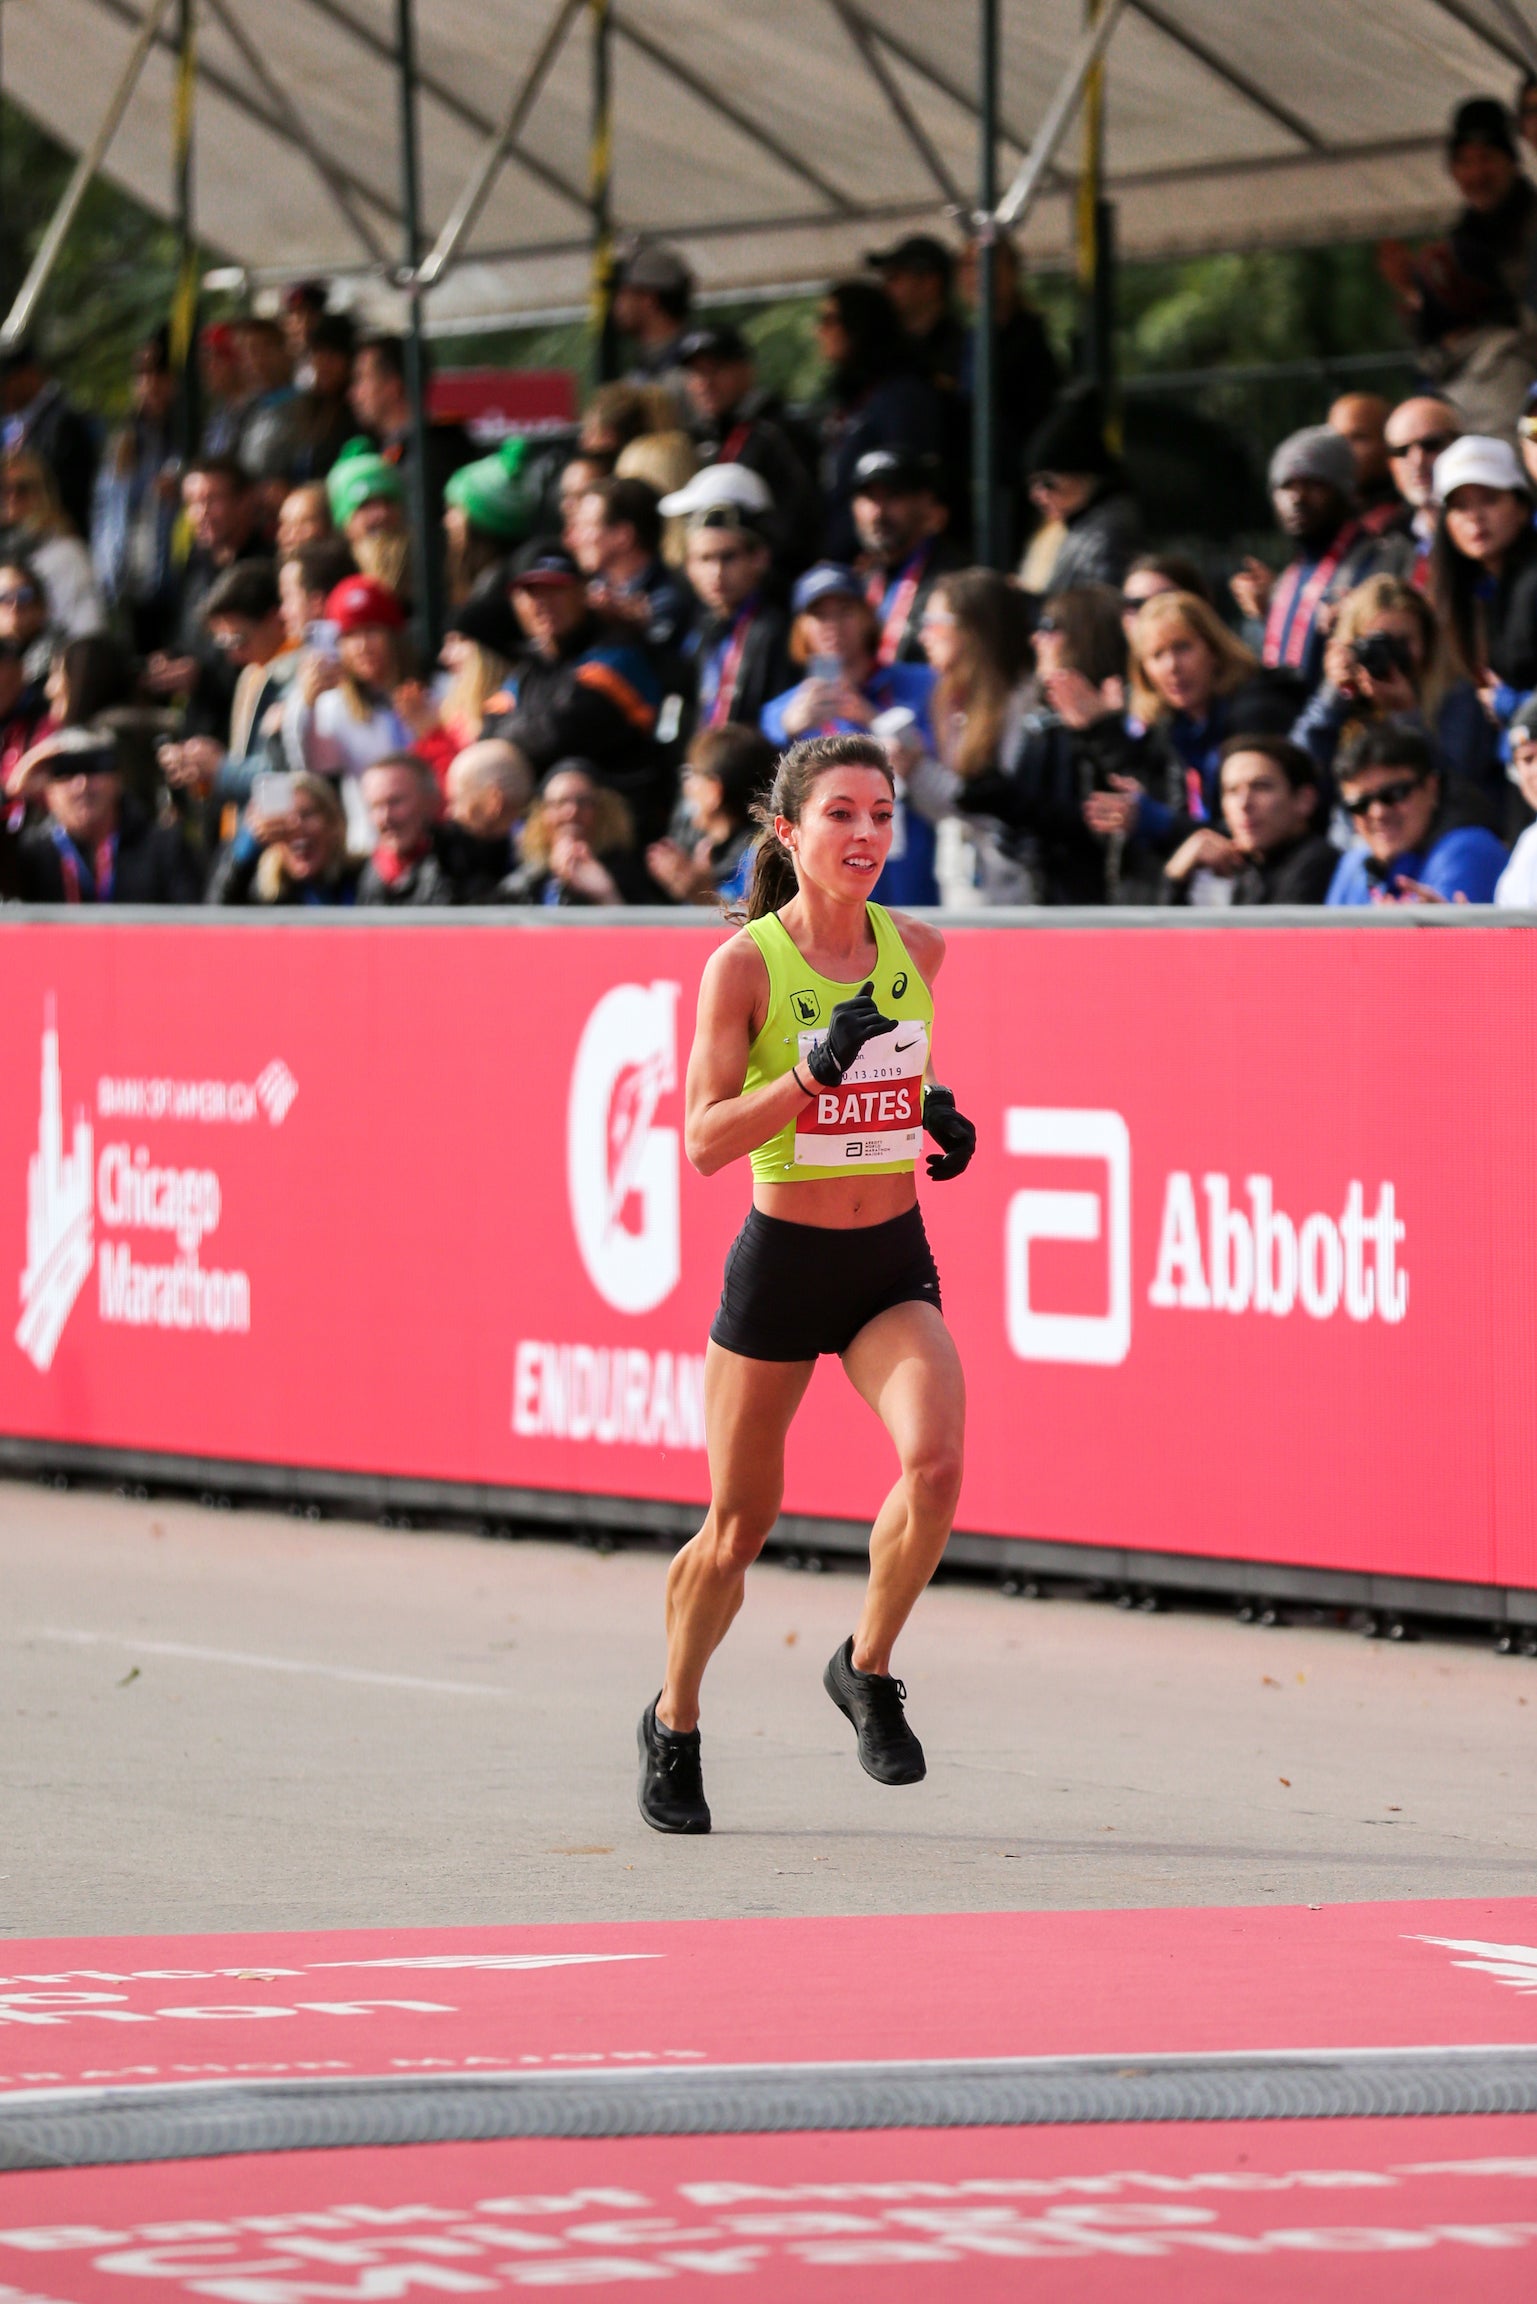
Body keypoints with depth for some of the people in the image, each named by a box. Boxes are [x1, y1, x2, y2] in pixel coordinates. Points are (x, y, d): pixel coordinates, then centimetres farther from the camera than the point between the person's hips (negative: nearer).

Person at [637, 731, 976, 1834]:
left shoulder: (917, 949, 2)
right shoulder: (744, 965, -11)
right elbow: (705, 1140, -15)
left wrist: (940, 1120, 3)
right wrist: (811, 1070, -28)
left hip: (895, 1263, 3)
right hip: (782, 1259, -3)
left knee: (936, 1464, -23)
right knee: (740, 1526, 6)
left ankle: (867, 1670, 2)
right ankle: (674, 1723, 32)